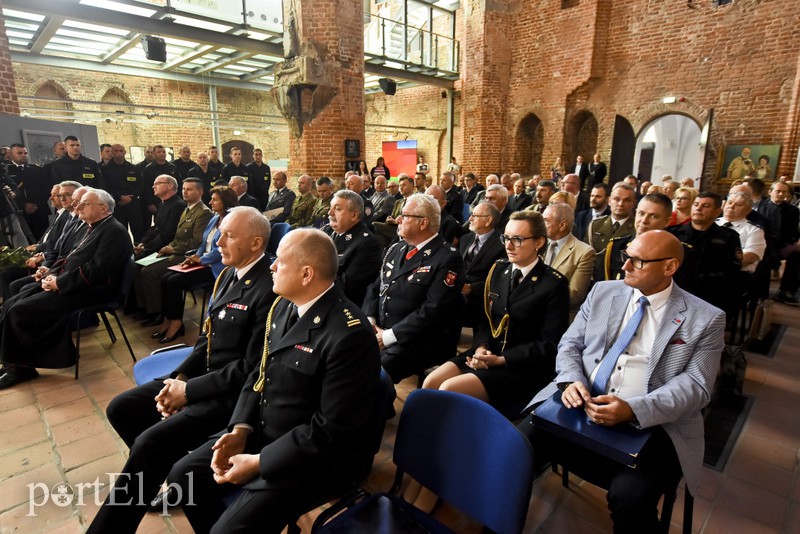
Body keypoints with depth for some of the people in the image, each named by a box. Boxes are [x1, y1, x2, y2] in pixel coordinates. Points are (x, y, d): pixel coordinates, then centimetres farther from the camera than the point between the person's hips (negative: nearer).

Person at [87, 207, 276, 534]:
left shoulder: (269, 289, -23)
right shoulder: (228, 274, 6)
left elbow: (251, 368, -23)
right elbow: (207, 337, 12)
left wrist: (189, 391, -15)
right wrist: (180, 377, -2)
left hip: (234, 393, -9)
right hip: (202, 375, 10)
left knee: (149, 443, -18)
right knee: (121, 408, 11)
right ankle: (172, 470, 24)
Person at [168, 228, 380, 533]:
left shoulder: (349, 335, -29)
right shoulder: (284, 306, 0)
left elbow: (333, 429, -25)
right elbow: (261, 374, 9)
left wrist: (259, 462, -19)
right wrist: (241, 428, -5)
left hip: (315, 456, -8)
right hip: (263, 431, 8)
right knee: (184, 475, 8)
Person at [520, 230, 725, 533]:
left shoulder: (706, 319, 2)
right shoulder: (603, 292, 11)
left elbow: (696, 385, -6)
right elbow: (570, 344, 11)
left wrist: (633, 409, -23)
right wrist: (571, 380, -12)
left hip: (649, 423, -2)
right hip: (580, 404, 3)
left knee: (630, 498, -29)